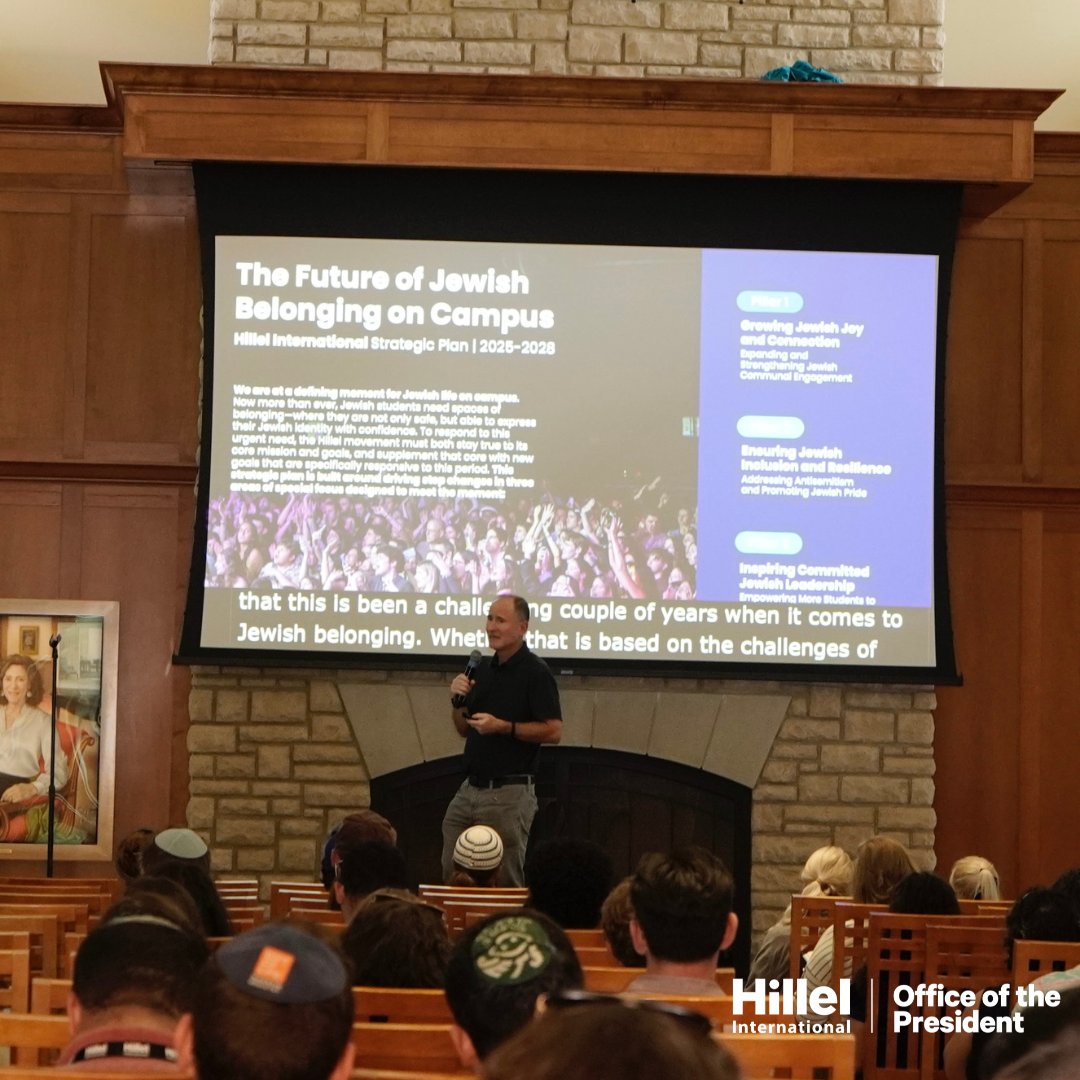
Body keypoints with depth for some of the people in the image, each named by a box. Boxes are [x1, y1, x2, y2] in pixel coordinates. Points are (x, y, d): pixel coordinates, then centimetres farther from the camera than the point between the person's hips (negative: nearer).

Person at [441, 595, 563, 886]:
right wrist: (458, 700, 0)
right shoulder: (483, 669, 13)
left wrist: (502, 727, -20)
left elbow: (553, 731, -15)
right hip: (470, 788, 7)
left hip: (510, 793, -7)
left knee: (507, 883, -1)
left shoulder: (536, 673, -10)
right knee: (451, 875, 7)